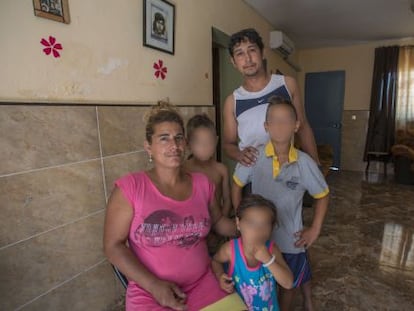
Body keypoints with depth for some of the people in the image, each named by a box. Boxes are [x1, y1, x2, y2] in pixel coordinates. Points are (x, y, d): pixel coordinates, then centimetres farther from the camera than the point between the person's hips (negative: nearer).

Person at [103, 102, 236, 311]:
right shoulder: (130, 187, -12)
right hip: (149, 294, -3)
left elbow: (218, 221, 15)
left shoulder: (202, 184, 0)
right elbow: (113, 245, -9)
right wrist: (153, 285, -17)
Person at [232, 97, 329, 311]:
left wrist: (315, 229, -2)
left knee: (290, 282, 24)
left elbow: (322, 195, -1)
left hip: (290, 237, 0)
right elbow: (237, 185, -2)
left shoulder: (305, 163, -17)